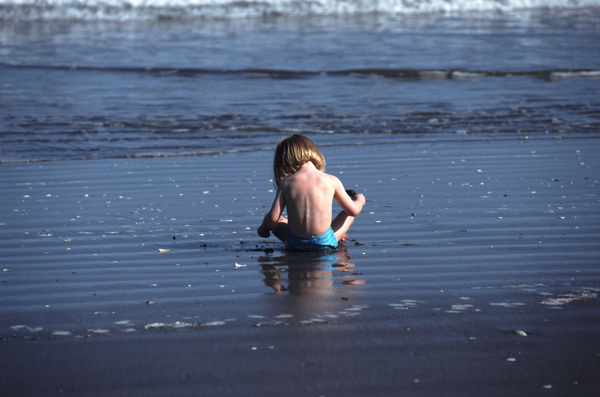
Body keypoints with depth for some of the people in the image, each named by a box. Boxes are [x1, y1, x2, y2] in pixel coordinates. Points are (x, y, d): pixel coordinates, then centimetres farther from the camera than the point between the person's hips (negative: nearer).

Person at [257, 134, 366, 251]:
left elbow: (273, 217, -8)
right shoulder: (331, 181, -3)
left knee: (278, 223, 32)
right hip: (325, 244, 0)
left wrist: (263, 228, 14)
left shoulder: (286, 184, -2)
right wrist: (359, 201, 28)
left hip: (295, 245, 0)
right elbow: (353, 211, 4)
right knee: (348, 213, 23)